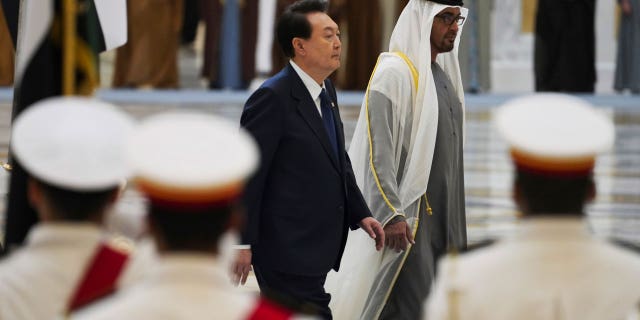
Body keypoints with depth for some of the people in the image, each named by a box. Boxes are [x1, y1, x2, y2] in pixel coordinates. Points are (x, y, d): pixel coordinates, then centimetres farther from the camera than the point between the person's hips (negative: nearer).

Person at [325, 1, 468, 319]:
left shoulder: (442, 75, 16)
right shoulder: (394, 72, -12)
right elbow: (377, 148, -19)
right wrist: (392, 214, -27)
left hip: (437, 214, 9)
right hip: (405, 213, -9)